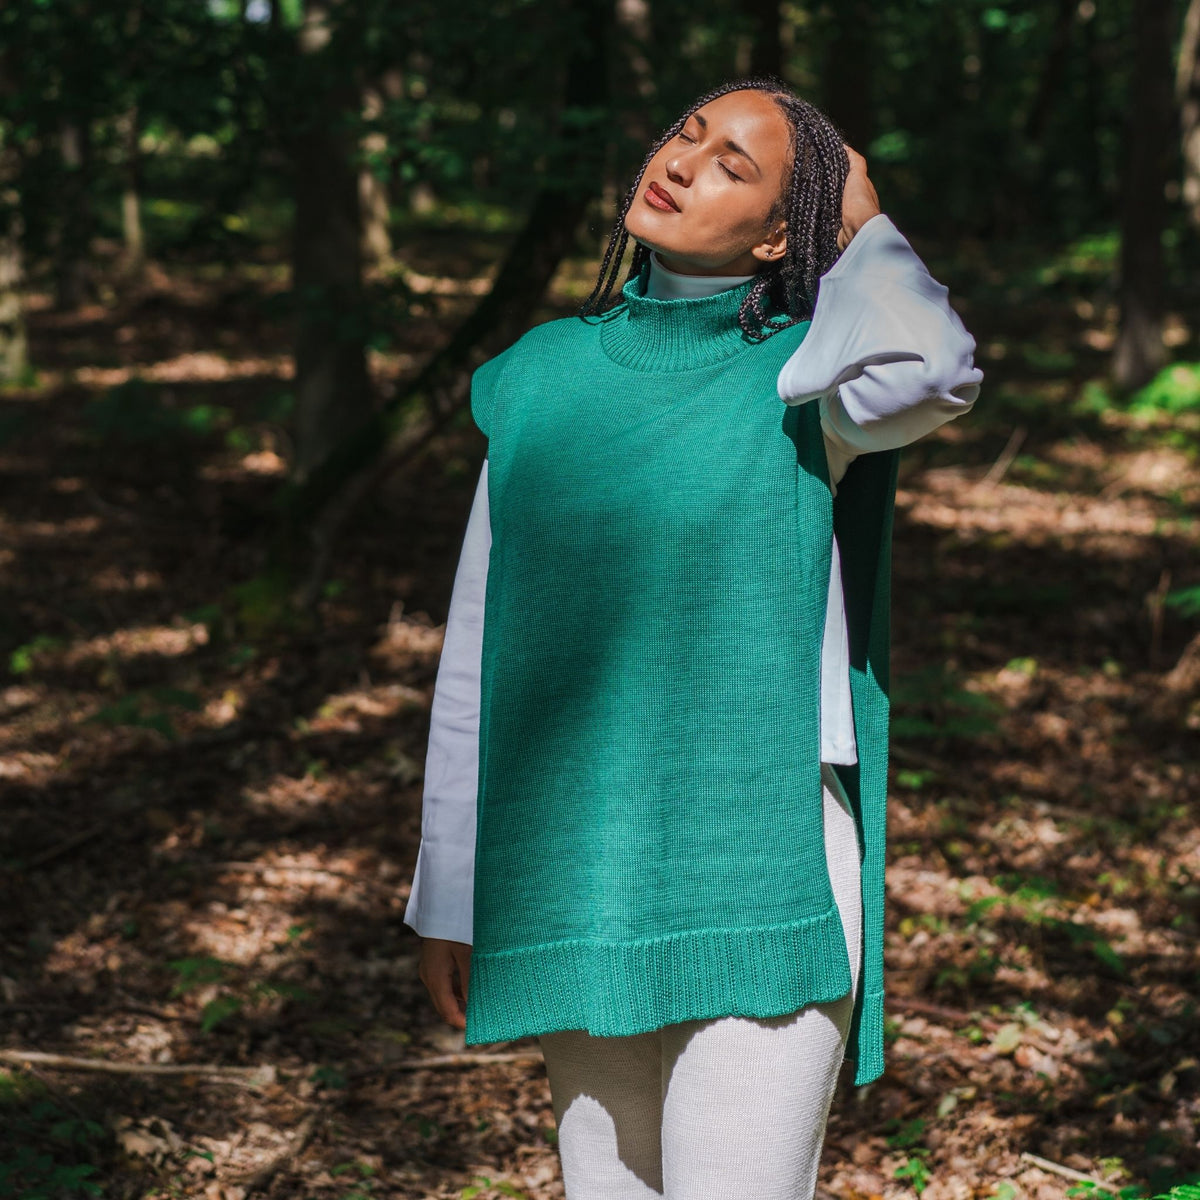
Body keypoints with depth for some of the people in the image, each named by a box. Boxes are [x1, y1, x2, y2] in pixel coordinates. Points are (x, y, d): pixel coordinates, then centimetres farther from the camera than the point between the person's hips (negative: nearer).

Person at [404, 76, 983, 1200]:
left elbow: (921, 372, -32)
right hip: (584, 888, 5)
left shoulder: (808, 377, -5)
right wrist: (447, 894, 12)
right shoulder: (544, 378, 8)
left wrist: (864, 237, -10)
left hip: (762, 890, -5)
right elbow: (480, 643, 12)